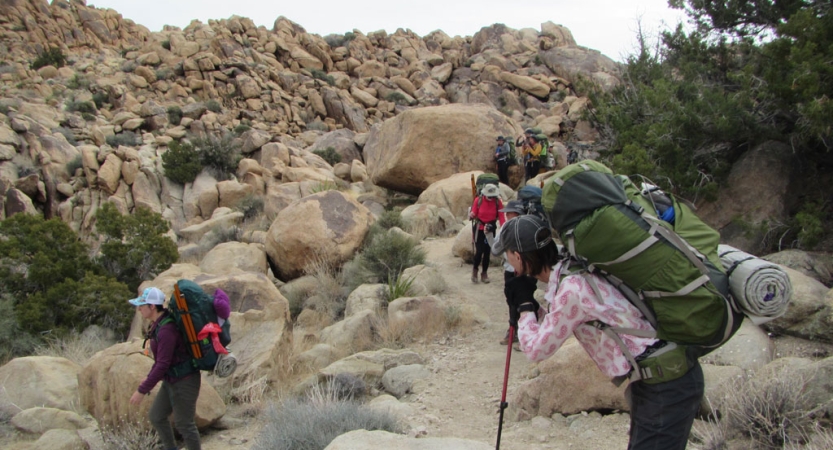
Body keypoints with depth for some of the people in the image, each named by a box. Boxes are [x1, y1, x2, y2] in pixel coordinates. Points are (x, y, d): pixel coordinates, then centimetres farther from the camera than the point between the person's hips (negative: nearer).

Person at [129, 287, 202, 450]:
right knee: (156, 416, 19)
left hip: (185, 382, -10)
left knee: (184, 424, 6)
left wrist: (142, 390, -23)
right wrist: (150, 377, 22)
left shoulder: (166, 330, -28)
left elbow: (163, 364, -28)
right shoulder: (159, 323, 4)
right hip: (173, 380, 10)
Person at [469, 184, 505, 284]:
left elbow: (501, 217, -12)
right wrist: (471, 216, -32)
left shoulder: (498, 202, -9)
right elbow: (474, 214, -8)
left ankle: (484, 273, 23)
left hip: (491, 229, 2)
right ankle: (475, 269, 19)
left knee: (487, 251, 7)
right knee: (479, 251, -9)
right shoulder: (478, 200, -12)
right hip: (479, 228, -2)